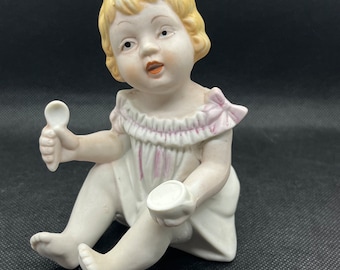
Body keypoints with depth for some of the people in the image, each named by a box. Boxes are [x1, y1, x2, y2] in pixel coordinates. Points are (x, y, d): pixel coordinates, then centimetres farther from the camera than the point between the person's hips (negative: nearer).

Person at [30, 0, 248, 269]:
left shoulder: (208, 109, -24)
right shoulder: (131, 104, -7)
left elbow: (216, 166, -25)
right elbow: (116, 143, 5)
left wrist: (188, 196, -44)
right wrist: (77, 146, -12)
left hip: (193, 196, -6)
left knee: (166, 206, -32)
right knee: (105, 171, -2)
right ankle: (72, 241, -3)